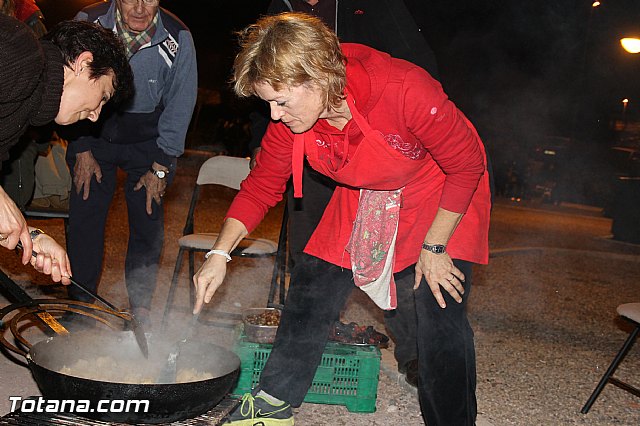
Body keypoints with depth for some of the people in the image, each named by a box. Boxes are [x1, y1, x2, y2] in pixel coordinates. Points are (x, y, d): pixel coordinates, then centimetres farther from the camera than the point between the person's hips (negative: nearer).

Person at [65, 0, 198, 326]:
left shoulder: (178, 38, -17)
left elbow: (180, 107, -8)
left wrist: (160, 168, -7)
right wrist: (82, 150, -5)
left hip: (147, 141, -1)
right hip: (93, 134, 1)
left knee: (148, 222, -3)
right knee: (84, 219, -1)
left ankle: (140, 305, 12)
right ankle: (79, 302, 14)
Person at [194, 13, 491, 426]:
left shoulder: (405, 90, -37)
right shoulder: (290, 117, -19)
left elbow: (467, 165, -25)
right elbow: (262, 186, -6)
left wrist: (434, 247, -19)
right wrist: (220, 253, -16)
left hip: (443, 196, -5)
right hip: (363, 198, 5)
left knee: (440, 312, -14)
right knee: (312, 283, 2)